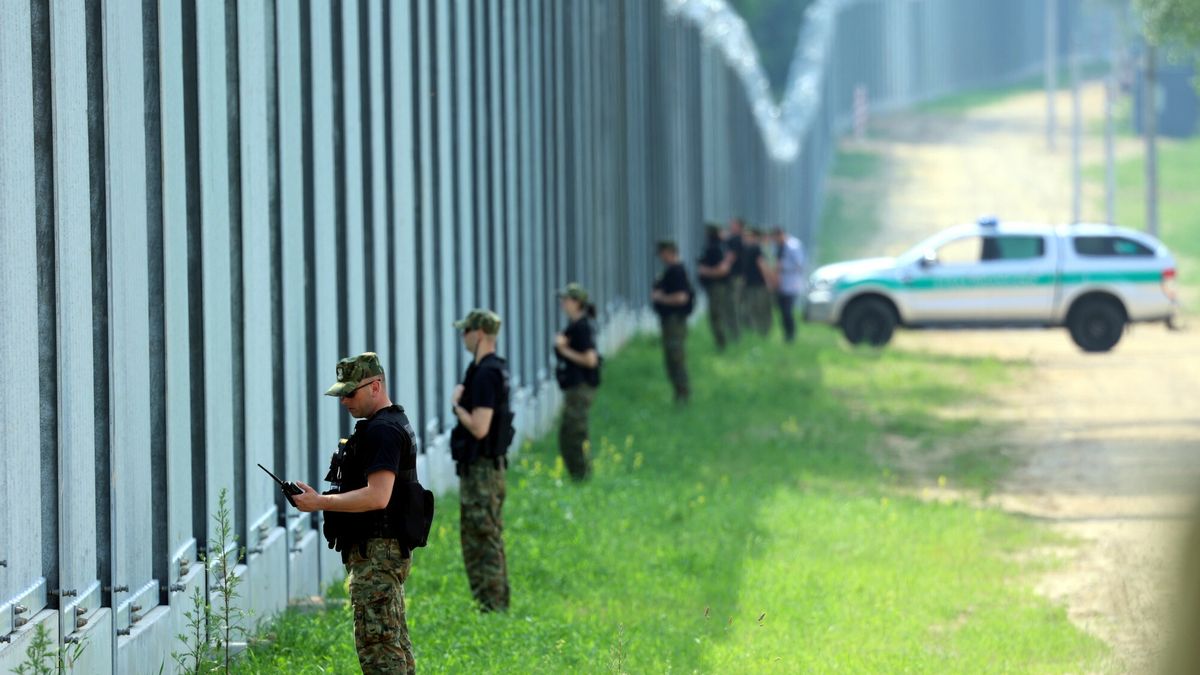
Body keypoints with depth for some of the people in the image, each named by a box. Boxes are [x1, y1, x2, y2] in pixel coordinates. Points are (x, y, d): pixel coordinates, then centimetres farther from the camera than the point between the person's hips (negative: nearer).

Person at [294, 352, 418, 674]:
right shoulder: (394, 424, 17)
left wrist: (321, 502, -21)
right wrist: (325, 501, 15)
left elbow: (377, 496, -25)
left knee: (377, 647, -12)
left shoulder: (382, 431, -16)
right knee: (395, 644, 13)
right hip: (389, 551, 11)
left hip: (376, 553, -11)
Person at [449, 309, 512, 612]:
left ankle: (492, 607, -3)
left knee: (484, 540, -6)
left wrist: (456, 404, -12)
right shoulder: (497, 368, 12)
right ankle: (493, 606, 20)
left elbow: (479, 427, -25)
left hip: (481, 469, -10)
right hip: (487, 465, 10)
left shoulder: (485, 374, -20)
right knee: (474, 536, 16)